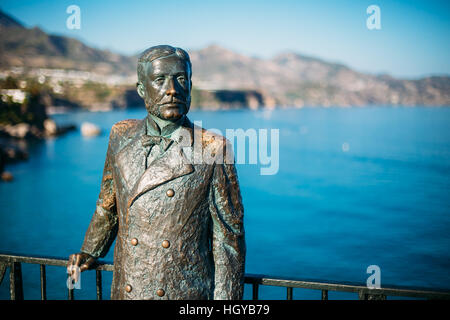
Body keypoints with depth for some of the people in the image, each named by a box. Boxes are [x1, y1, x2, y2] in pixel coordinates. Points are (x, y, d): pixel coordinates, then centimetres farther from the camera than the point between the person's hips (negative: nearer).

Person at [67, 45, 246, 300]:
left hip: (188, 295, -3)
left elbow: (228, 240, -6)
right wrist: (90, 252, 23)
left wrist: (226, 297, -7)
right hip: (126, 291, 4)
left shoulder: (214, 150, -11)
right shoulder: (121, 137, 1)